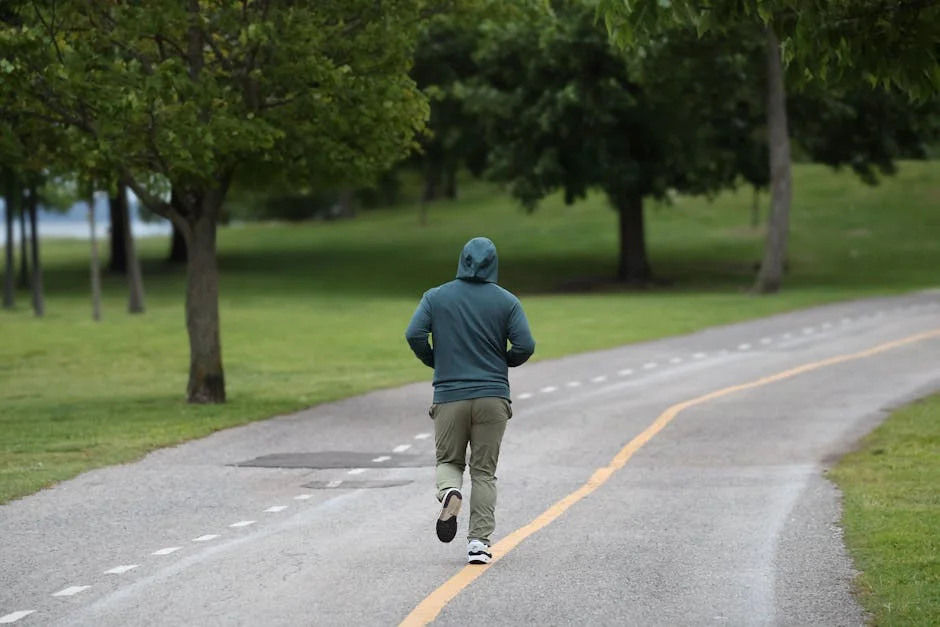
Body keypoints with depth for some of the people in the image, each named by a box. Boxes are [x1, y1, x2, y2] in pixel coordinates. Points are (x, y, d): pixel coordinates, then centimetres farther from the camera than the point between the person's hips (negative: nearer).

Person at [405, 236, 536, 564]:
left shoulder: (436, 296, 2)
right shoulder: (506, 301, 0)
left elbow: (414, 334, -8)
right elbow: (525, 345, -8)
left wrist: (434, 362, 9)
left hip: (449, 397, 0)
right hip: (493, 396, 0)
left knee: (448, 460, 16)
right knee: (484, 470, 7)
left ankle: (450, 492, -18)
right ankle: (479, 540, -1)